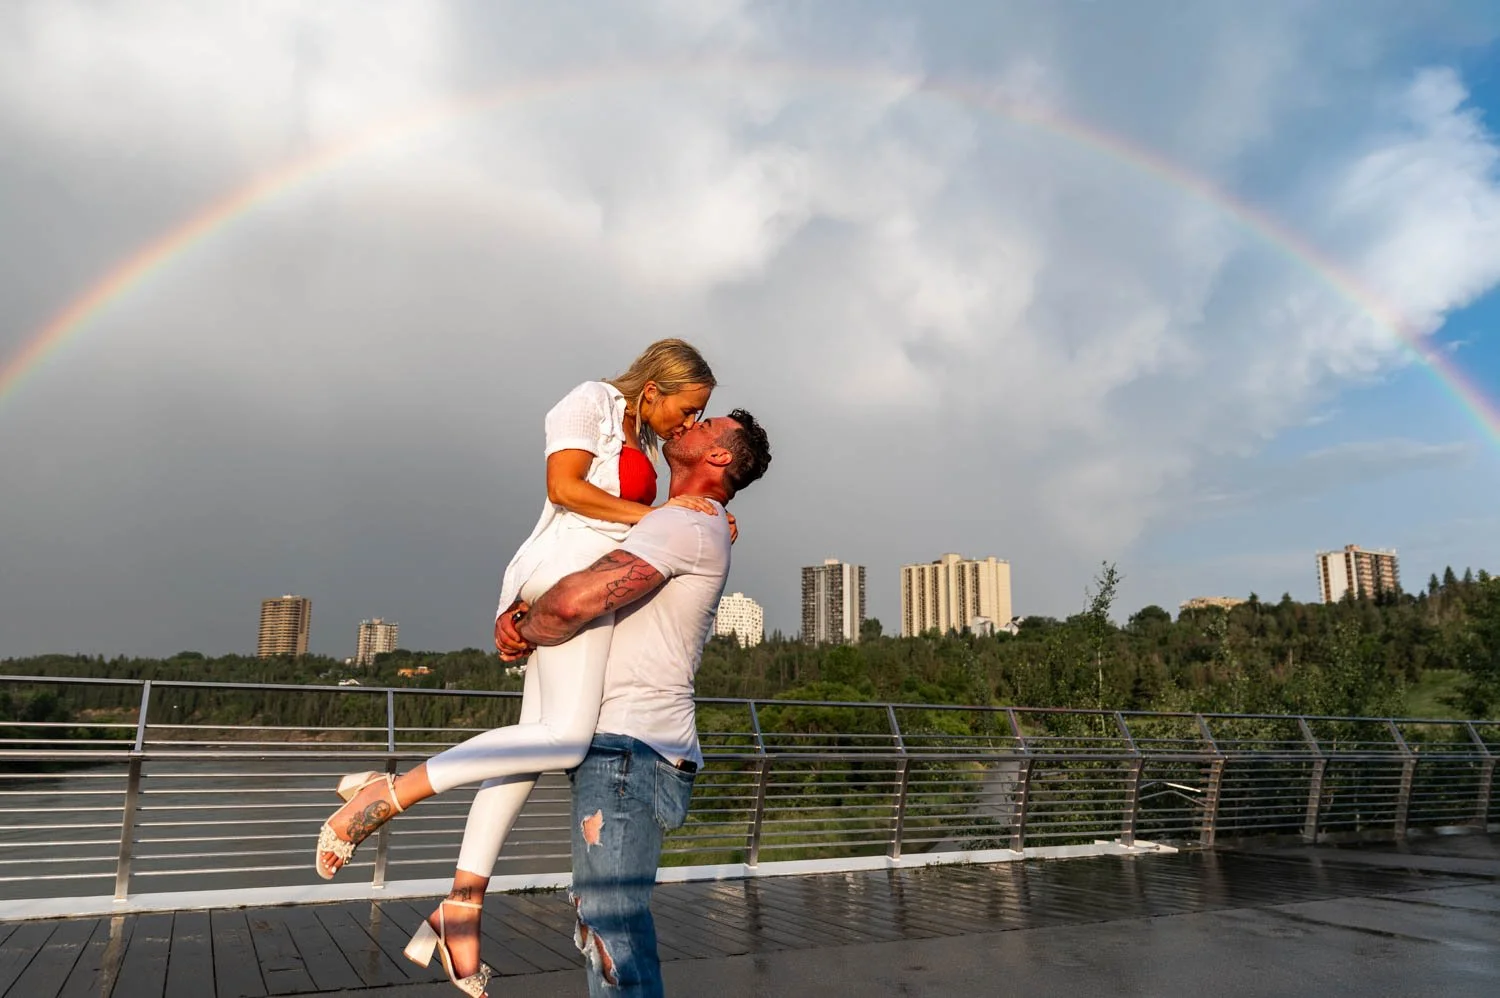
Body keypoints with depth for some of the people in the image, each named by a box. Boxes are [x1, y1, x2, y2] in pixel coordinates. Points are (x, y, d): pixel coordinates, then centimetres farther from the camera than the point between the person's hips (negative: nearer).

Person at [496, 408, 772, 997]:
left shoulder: (687, 525, -12)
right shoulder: (683, 532, 22)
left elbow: (577, 601, -24)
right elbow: (584, 592, 24)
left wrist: (526, 632, -2)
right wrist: (525, 615, 3)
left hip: (629, 752, -10)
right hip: (623, 751, 10)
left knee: (613, 928, -9)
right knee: (603, 923, 17)